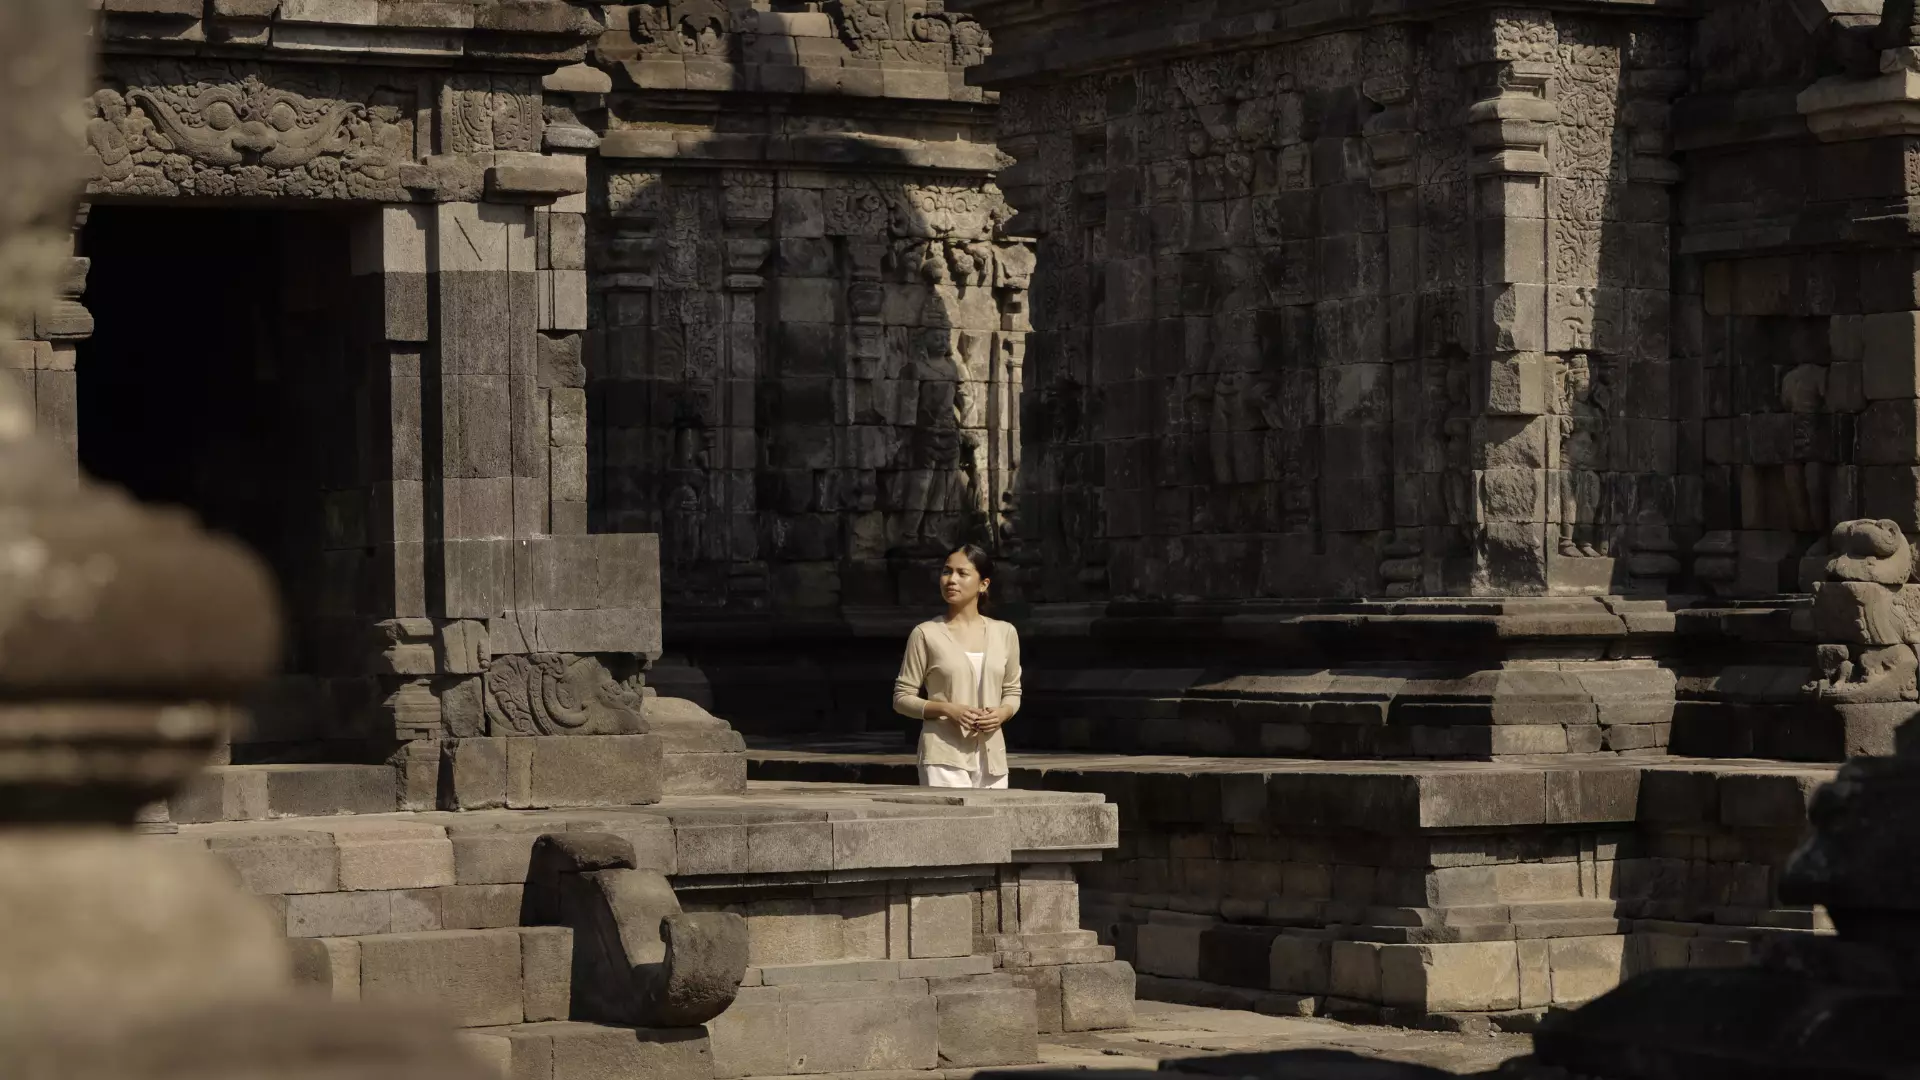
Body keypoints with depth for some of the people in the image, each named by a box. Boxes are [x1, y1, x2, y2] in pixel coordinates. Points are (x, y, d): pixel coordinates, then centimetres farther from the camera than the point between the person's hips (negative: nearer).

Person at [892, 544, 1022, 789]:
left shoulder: (1004, 633, 10)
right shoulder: (927, 634, 1)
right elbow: (902, 697, 2)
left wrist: (1002, 713, -5)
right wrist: (946, 709, -14)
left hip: (991, 757, 4)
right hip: (944, 757, -4)